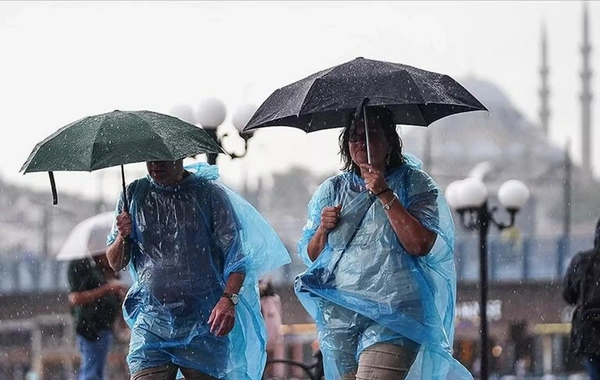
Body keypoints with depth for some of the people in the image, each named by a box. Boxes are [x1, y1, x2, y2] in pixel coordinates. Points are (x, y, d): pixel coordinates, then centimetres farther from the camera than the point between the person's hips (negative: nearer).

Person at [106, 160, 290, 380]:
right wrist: (122, 237, -8)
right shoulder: (133, 195, 10)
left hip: (204, 325, -2)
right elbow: (115, 264, 14)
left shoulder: (210, 193, 2)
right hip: (150, 325, 2)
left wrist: (229, 299, -20)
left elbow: (236, 255, -3)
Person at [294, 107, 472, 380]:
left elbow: (421, 245, -12)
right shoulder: (331, 190, 15)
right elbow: (309, 255, 17)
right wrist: (323, 230, -4)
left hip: (392, 315, -5)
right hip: (338, 316, 5)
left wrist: (385, 195, -13)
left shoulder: (414, 184, 3)